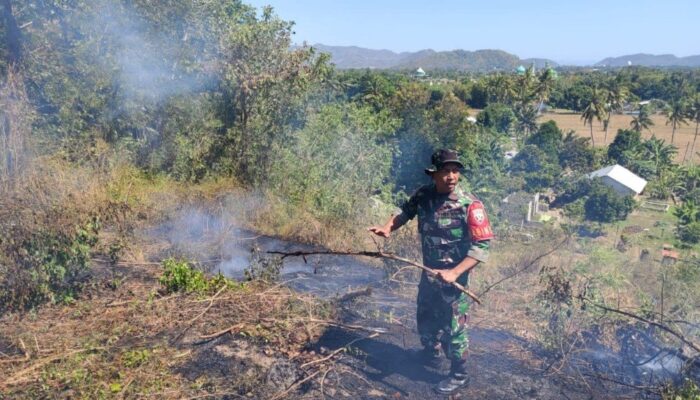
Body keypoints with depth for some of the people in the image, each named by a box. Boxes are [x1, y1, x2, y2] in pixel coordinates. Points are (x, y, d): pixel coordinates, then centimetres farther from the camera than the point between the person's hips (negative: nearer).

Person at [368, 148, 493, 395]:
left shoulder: (470, 205, -21)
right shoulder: (423, 196, -6)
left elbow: (482, 246, -22)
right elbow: (405, 212, 13)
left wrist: (454, 273, -29)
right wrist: (388, 227, -6)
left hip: (454, 276, -6)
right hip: (429, 272, 6)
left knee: (452, 327, 5)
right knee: (425, 317, 25)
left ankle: (459, 375, 27)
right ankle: (429, 352, 51)